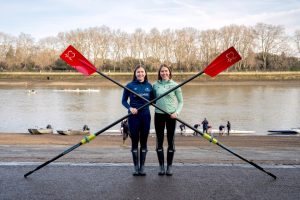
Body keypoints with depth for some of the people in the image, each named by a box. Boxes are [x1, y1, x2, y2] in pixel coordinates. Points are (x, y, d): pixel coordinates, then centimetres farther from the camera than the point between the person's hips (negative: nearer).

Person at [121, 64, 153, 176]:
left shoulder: (149, 86, 5)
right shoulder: (130, 86, -2)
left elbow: (152, 100, 12)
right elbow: (124, 101, 2)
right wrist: (130, 108, -15)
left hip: (145, 116, 2)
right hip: (134, 116, -2)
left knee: (144, 142, 7)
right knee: (134, 141, 5)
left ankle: (142, 167, 16)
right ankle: (136, 167, 15)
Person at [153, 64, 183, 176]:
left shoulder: (174, 85, -1)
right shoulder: (155, 85, 5)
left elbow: (180, 101, 2)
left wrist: (177, 112, -11)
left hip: (171, 115, -2)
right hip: (159, 115, 2)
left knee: (171, 141, 4)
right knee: (159, 141, 5)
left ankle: (169, 167, 14)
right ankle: (161, 166, 15)